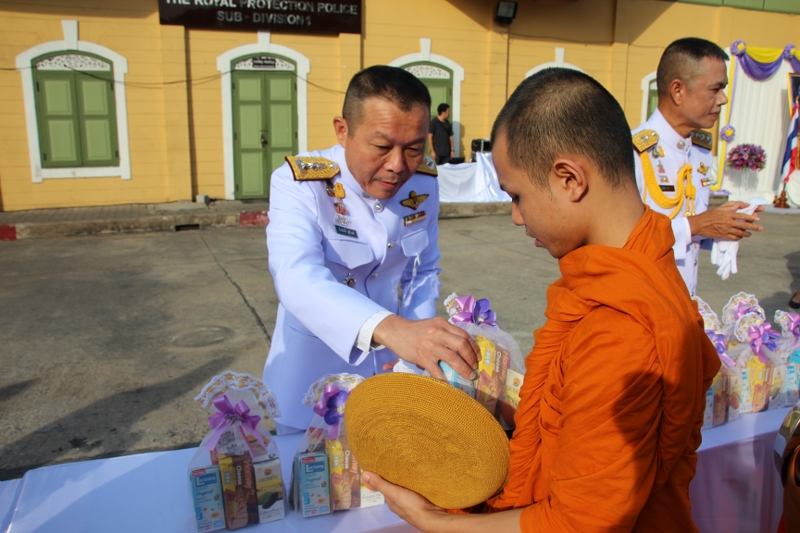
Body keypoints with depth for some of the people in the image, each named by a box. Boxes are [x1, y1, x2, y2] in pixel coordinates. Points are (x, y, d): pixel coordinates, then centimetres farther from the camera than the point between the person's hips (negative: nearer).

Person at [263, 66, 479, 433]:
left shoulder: (423, 183, -11)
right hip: (314, 365, -3)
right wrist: (389, 328, -59)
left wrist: (416, 344, -10)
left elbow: (425, 270, 4)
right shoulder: (298, 183, -25)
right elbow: (297, 277, -43)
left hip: (389, 362, 4)